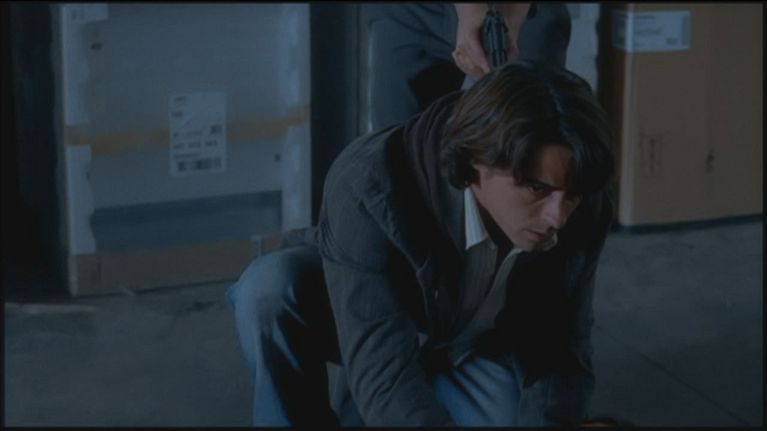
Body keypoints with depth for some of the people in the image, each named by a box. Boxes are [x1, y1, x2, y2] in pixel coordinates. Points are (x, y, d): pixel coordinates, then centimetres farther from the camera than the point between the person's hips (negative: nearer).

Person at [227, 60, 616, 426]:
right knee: (272, 287, -35)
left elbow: (560, 353, -21)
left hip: (469, 342, 4)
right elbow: (384, 373, -46)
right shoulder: (369, 184, -40)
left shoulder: (585, 210, -28)